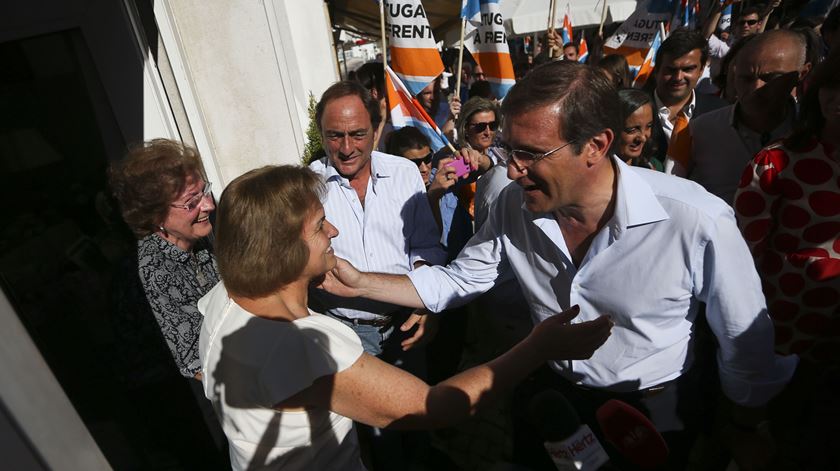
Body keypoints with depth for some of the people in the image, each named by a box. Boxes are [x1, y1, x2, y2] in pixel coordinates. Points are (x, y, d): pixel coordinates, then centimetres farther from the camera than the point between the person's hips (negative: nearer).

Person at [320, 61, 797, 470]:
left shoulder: (696, 223, -29)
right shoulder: (516, 204, -17)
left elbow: (749, 351, -14)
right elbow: (457, 280, -6)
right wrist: (360, 283, -14)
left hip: (655, 416, -3)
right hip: (555, 401, 4)